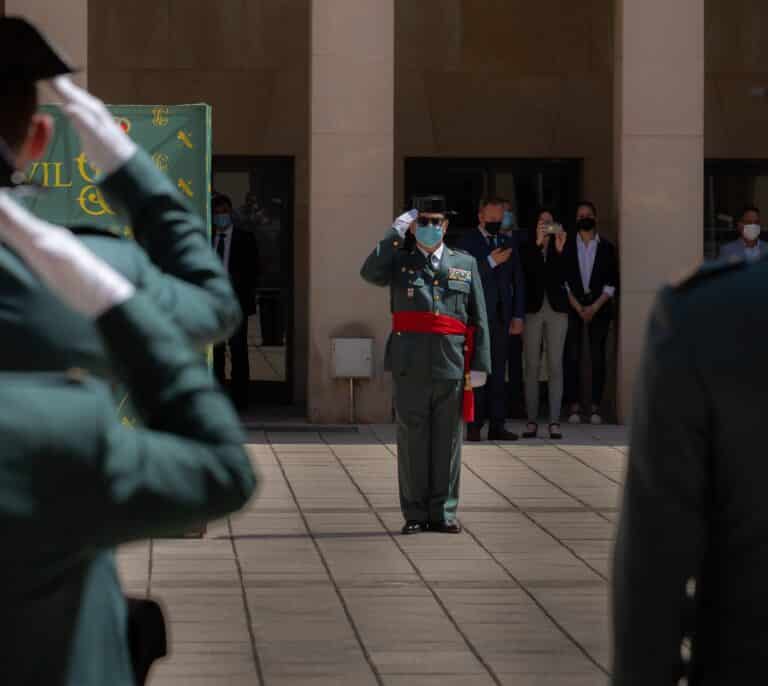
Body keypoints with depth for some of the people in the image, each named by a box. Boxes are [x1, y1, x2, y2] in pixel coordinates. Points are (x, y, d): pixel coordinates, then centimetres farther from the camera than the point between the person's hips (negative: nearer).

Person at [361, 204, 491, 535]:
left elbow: (479, 319, 10)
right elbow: (370, 273, -13)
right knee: (412, 438, 1)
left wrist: (480, 364, 2)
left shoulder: (465, 264, 13)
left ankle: (443, 513, 9)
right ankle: (415, 514, 6)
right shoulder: (399, 261, 10)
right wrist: (395, 233, -10)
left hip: (452, 364, 1)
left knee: (447, 439, 3)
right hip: (411, 365, -1)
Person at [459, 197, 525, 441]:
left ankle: (497, 426, 4)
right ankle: (474, 425, -5)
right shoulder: (468, 242, 2)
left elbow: (517, 281, 17)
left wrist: (518, 316, 10)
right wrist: (490, 262, -17)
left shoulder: (509, 244, 16)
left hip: (501, 318, 4)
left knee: (498, 374, 3)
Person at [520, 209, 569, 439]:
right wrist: (537, 244, -19)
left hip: (556, 309, 1)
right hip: (533, 309, -1)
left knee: (556, 366, -2)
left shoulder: (559, 246, 7)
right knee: (531, 366, 1)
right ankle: (532, 421, 5)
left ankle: (554, 421, -2)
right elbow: (526, 272, -12)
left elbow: (562, 278, -4)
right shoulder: (527, 248, 4)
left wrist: (559, 250, -15)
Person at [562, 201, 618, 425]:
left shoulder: (606, 248, 8)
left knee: (598, 358, -3)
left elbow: (612, 283, 4)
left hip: (599, 308, 0)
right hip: (573, 307, 0)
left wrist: (594, 307, -7)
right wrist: (578, 307, -6)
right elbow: (564, 280, 3)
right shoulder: (567, 247, 8)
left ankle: (595, 408, -1)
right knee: (572, 357, -5)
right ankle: (574, 407, -4)